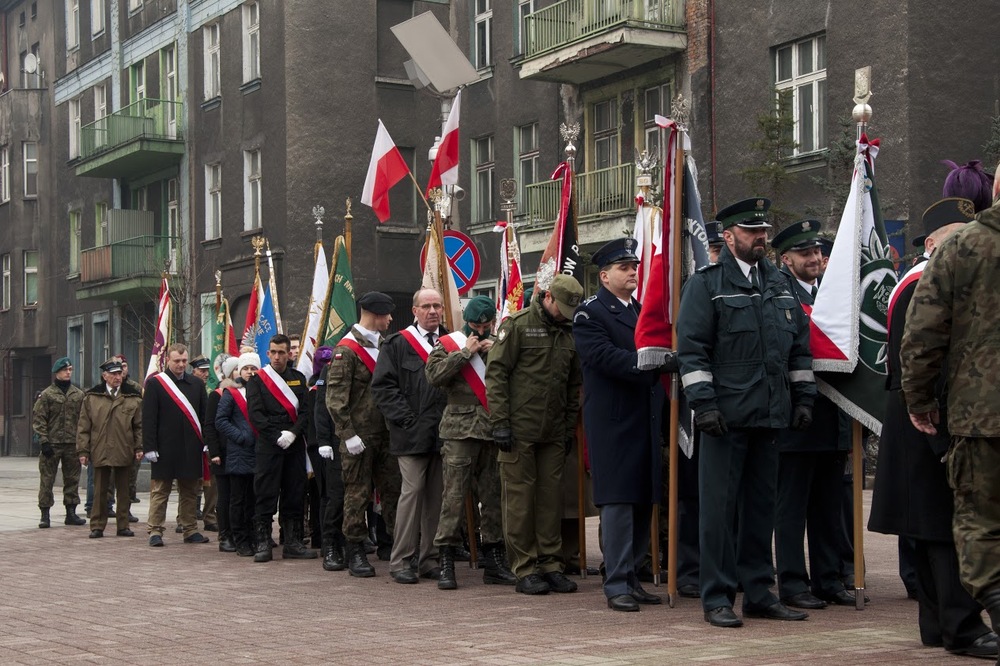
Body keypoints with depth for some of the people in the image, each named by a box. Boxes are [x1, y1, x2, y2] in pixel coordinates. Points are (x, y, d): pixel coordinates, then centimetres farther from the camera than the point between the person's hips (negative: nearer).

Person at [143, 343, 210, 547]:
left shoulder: (196, 383, 10)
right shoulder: (155, 383, -2)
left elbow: (205, 415, 11)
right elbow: (148, 418, -5)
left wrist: (207, 443, 3)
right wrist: (150, 447, -11)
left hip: (191, 449, 4)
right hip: (165, 448, -4)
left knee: (190, 491, 10)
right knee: (159, 491, 2)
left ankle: (190, 530, 18)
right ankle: (155, 531, 7)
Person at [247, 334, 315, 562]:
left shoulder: (298, 378, 13)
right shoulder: (257, 380, 4)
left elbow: (306, 410, 6)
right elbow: (255, 414, -4)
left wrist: (293, 433, -10)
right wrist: (278, 436, -11)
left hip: (295, 444, 3)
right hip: (268, 446, -3)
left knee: (295, 495, 6)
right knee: (265, 496, -3)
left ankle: (293, 543, 12)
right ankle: (263, 544, 0)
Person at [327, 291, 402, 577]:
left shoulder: (384, 346, 13)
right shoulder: (346, 350, -9)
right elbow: (335, 398, -13)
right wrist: (348, 434, -17)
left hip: (385, 434, 6)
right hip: (359, 437, -6)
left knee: (393, 490, 5)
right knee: (357, 494, 0)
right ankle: (355, 552, 7)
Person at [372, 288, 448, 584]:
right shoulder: (397, 344, 3)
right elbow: (382, 385, -3)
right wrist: (406, 418, -10)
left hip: (444, 434, 4)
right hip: (412, 434, -4)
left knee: (436, 496, 5)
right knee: (412, 491, -8)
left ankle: (430, 560, 13)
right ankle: (400, 562, -3)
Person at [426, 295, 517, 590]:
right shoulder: (449, 344, 7)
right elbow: (434, 375, -8)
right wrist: (465, 352, -7)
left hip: (494, 431, 3)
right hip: (460, 430, -3)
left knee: (493, 495, 7)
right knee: (455, 494, -6)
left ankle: (494, 563, 15)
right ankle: (446, 562, -2)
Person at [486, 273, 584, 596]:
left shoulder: (569, 333, 12)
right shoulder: (518, 325, -5)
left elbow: (574, 385, 19)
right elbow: (496, 374, -8)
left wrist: (570, 428, 15)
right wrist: (500, 422, -12)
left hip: (553, 434, 5)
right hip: (519, 432, -5)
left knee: (552, 498, 6)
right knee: (519, 499, -1)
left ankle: (551, 564, 13)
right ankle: (525, 569, 4)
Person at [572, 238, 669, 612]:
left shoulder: (642, 311, 20)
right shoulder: (590, 313, -5)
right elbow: (604, 356, -19)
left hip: (646, 420, 8)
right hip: (613, 422, -7)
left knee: (644, 501, 9)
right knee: (618, 501, -7)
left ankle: (632, 578, 17)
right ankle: (617, 585, -2)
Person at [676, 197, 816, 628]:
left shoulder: (780, 285, 16)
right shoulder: (705, 285, -2)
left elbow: (800, 346, 19)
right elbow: (691, 348, -8)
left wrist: (803, 397, 11)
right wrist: (703, 402, -15)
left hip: (770, 415, 6)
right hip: (725, 415, -6)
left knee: (761, 504, 11)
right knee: (719, 506, -3)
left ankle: (759, 593, 19)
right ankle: (717, 598, 3)